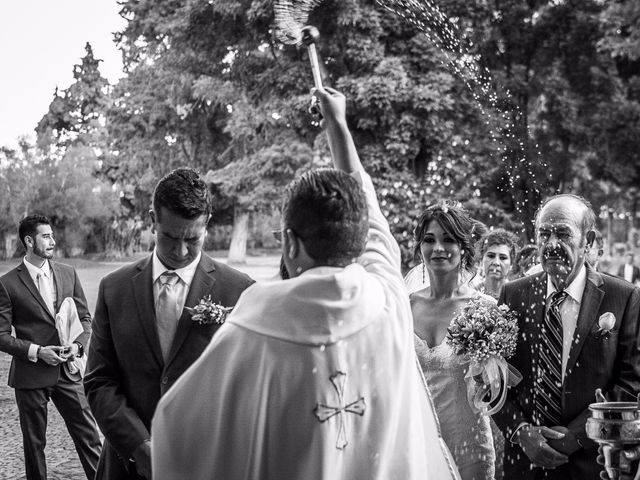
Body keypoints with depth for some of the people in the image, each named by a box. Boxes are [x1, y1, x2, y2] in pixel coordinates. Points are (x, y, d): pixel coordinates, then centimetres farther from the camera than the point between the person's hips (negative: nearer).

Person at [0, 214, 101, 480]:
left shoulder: (68, 274, 5)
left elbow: (85, 317, 11)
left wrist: (78, 344, -7)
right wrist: (36, 351, -17)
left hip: (67, 371, 3)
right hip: (30, 375, -3)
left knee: (88, 434, 4)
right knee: (34, 442, 10)